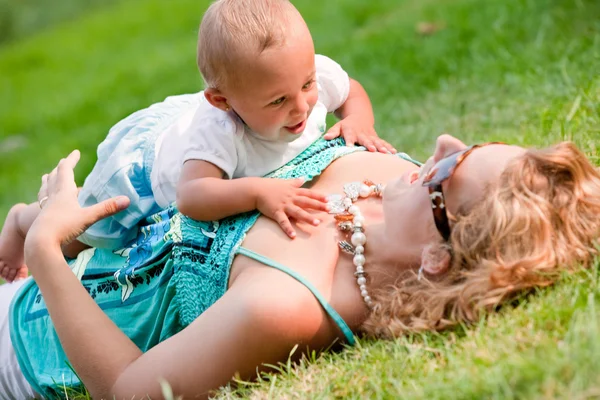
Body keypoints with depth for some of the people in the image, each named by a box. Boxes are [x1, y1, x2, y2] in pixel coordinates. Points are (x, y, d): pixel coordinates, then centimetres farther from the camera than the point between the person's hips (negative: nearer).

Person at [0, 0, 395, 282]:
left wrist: (358, 123, -32)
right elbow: (190, 195, -60)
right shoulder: (218, 129, -51)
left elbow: (352, 91, -11)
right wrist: (258, 193, -73)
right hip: (148, 156, -5)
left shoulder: (316, 73, -34)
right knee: (77, 238, 17)